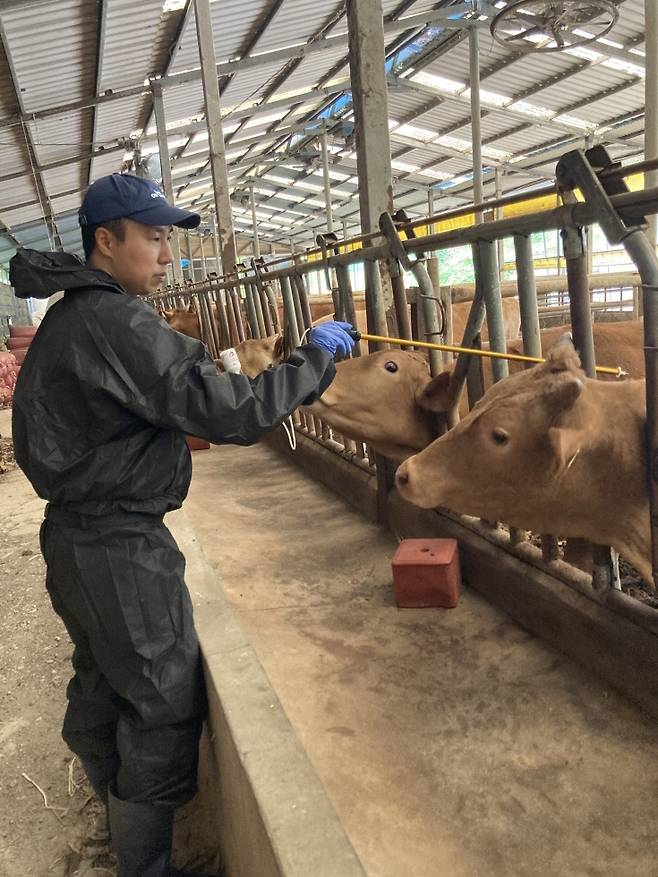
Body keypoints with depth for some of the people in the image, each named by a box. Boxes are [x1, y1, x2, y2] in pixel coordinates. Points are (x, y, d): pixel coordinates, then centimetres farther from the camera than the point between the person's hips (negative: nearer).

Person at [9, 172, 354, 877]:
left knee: (101, 683, 25)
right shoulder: (119, 324, -22)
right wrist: (315, 355, -14)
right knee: (164, 706, 4)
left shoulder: (66, 318, 10)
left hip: (74, 535, 10)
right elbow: (235, 414, -26)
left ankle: (117, 815, 48)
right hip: (122, 549, -10)